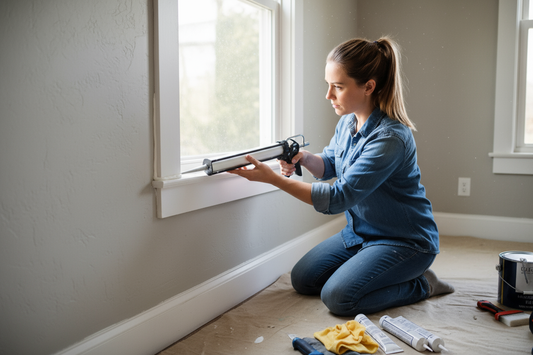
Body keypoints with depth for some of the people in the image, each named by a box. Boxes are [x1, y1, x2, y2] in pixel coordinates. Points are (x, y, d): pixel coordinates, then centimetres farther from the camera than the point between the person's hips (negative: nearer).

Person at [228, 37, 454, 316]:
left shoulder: (390, 138, -30)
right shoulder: (348, 121, -3)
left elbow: (337, 198, -31)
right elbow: (329, 166, 11)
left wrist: (273, 178, -32)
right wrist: (305, 158, -13)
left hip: (405, 240, -8)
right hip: (360, 232, 8)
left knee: (337, 297, -20)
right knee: (302, 279, 5)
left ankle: (420, 284, 1)